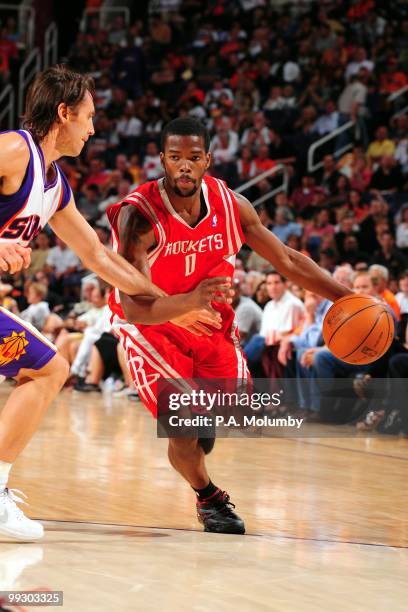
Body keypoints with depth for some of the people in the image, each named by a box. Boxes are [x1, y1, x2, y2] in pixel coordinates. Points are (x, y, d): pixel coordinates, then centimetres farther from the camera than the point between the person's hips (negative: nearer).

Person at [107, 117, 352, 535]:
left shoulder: (230, 205, -12)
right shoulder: (140, 215, -28)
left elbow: (287, 261, -1)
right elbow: (134, 309, -35)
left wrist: (346, 298, -9)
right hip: (149, 324, -4)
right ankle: (208, 498, 14)